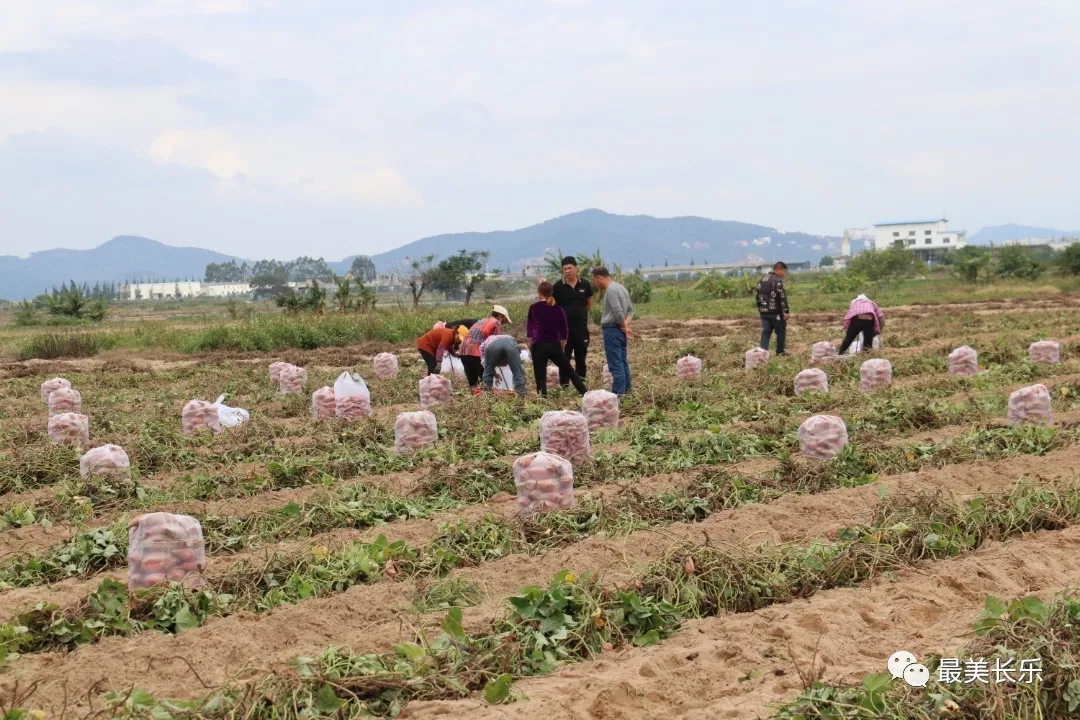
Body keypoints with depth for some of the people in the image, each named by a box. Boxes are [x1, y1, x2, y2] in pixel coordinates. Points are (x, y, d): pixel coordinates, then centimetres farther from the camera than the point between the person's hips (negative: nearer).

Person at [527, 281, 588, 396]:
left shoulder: (533, 308, -1)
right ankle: (586, 393, 12)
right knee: (569, 370, 14)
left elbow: (529, 326, 6)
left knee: (540, 376, 3)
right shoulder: (559, 309, 7)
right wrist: (562, 346, 21)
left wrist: (530, 343, 17)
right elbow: (564, 329, 11)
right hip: (555, 346, 3)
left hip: (539, 346, -3)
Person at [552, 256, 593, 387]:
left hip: (581, 327, 2)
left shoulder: (585, 284, 1)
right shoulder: (558, 286, -6)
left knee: (581, 359, 9)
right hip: (564, 328, -2)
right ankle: (564, 387, 5)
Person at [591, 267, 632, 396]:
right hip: (620, 330, 10)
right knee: (623, 361, 13)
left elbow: (618, 312, -21)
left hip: (612, 330, -10)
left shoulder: (610, 290, -16)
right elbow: (630, 309, 15)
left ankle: (618, 393, -9)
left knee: (615, 364, -8)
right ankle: (626, 390, 17)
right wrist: (626, 324, 1)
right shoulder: (621, 288, 14)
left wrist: (624, 326, -7)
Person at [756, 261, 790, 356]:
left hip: (764, 312, 7)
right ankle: (780, 352, 14)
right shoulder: (778, 281, -13)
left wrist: (759, 308, 26)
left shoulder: (762, 280, 13)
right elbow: (782, 297, -18)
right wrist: (786, 311, -16)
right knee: (781, 332, 8)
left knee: (765, 332, 6)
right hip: (776, 312, -7)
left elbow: (758, 295, 19)